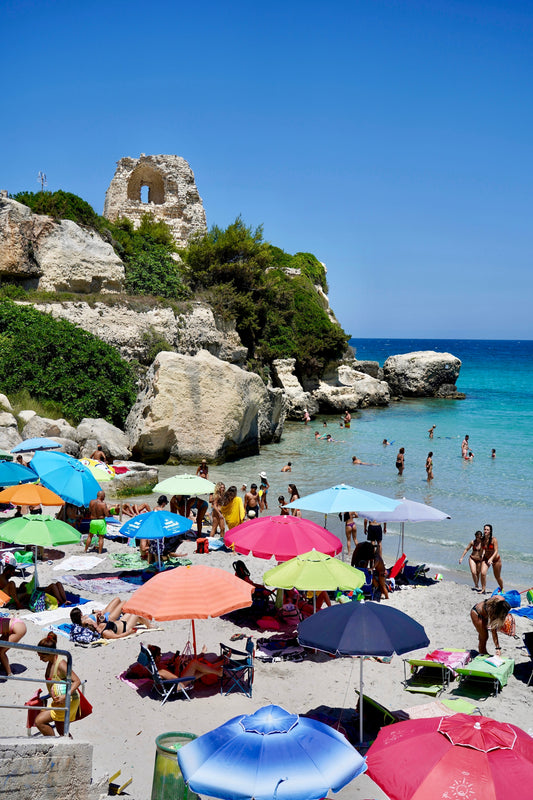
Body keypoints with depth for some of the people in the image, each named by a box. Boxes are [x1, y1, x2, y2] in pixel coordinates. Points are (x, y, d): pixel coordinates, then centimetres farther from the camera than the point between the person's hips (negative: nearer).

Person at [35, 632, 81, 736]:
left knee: (39, 721, -12)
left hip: (68, 702, -9)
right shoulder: (50, 662, 3)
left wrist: (65, 697, -33)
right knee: (61, 731, 19)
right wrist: (52, 690, -1)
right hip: (58, 702, 9)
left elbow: (77, 681, -26)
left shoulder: (61, 664, -23)